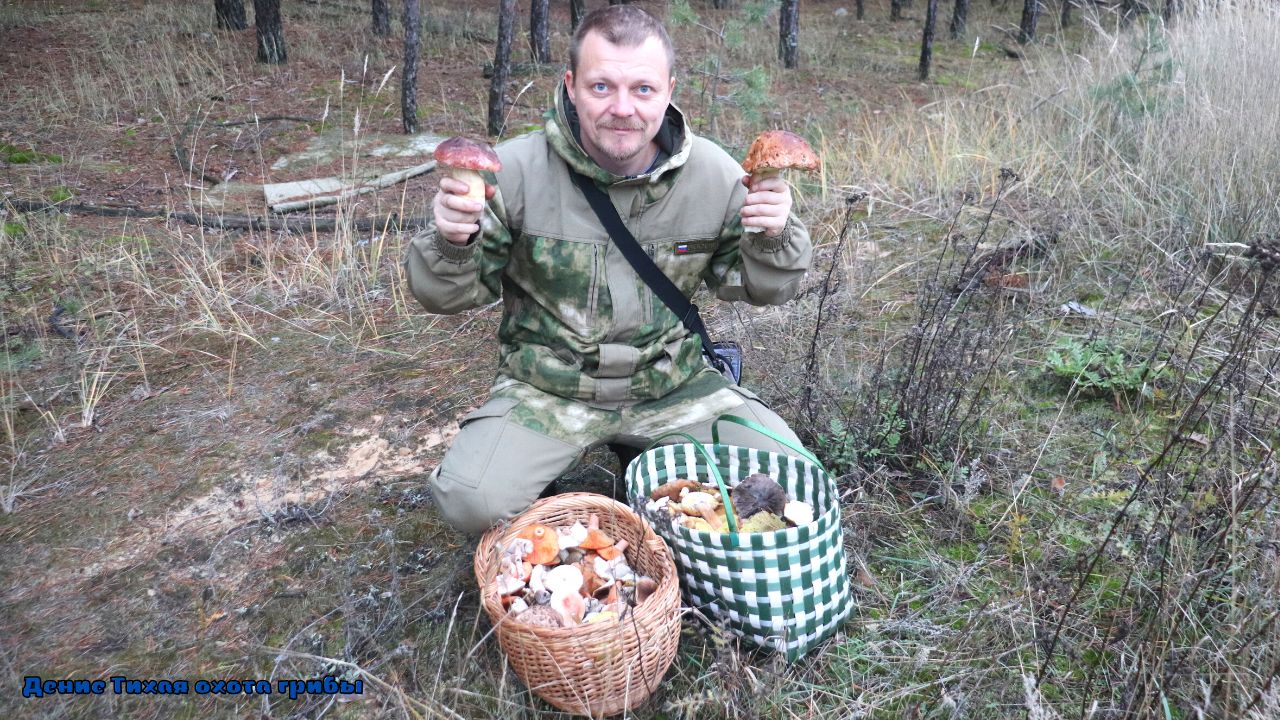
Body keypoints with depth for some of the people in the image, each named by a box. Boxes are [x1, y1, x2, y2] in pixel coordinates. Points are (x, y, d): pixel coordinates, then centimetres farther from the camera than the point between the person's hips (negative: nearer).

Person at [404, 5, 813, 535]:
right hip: (547, 389, -2)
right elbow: (448, 295, -5)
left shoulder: (715, 173, -7)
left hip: (673, 385, 3)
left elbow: (760, 288, 4)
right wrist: (452, 245, -28)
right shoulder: (516, 169, -14)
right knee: (473, 503, -23)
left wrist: (774, 239, -18)